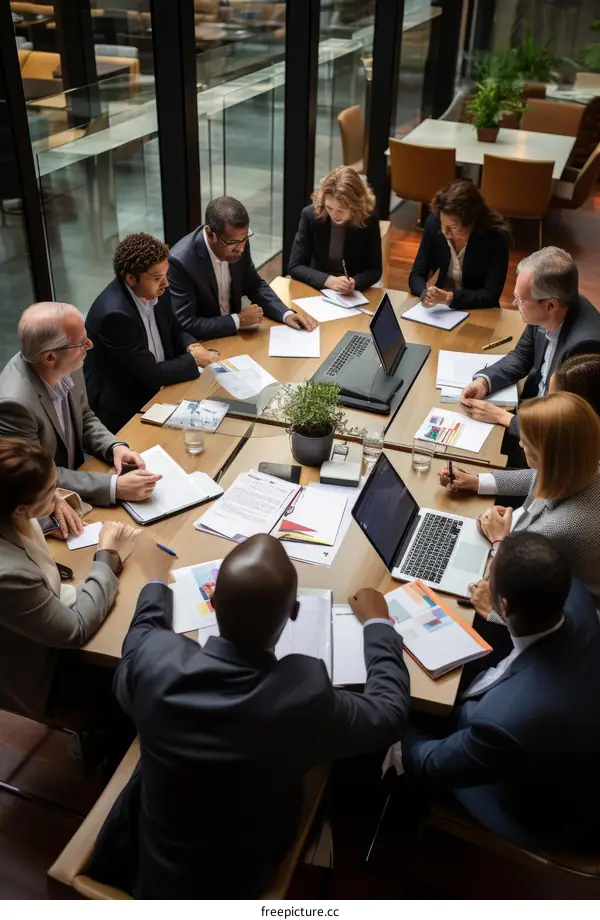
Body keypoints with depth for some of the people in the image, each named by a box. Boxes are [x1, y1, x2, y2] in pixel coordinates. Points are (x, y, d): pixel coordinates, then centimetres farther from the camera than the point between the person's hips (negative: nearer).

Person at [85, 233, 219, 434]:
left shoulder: (155, 291, -5)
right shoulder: (115, 314, -28)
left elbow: (174, 331, 13)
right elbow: (151, 374, -23)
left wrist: (191, 346, -9)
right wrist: (194, 360, -11)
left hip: (155, 389, 7)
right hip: (123, 409, -7)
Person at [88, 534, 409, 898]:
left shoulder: (155, 660, -29)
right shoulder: (305, 692, -35)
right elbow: (390, 713, -13)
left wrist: (157, 585, 14)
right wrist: (377, 622, 2)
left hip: (146, 867, 2)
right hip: (239, 885, -1)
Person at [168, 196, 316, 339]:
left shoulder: (238, 242, -8)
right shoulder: (180, 261, -24)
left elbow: (255, 286, 6)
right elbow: (185, 325, -23)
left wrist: (286, 314, -8)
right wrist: (238, 320, -21)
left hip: (233, 333, 6)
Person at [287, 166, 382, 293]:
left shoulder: (369, 218, -13)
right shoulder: (310, 215, -13)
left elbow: (375, 269, -5)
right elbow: (294, 266, -10)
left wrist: (354, 283, -26)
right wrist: (328, 280, -26)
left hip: (354, 294, 1)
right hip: (317, 289, 0)